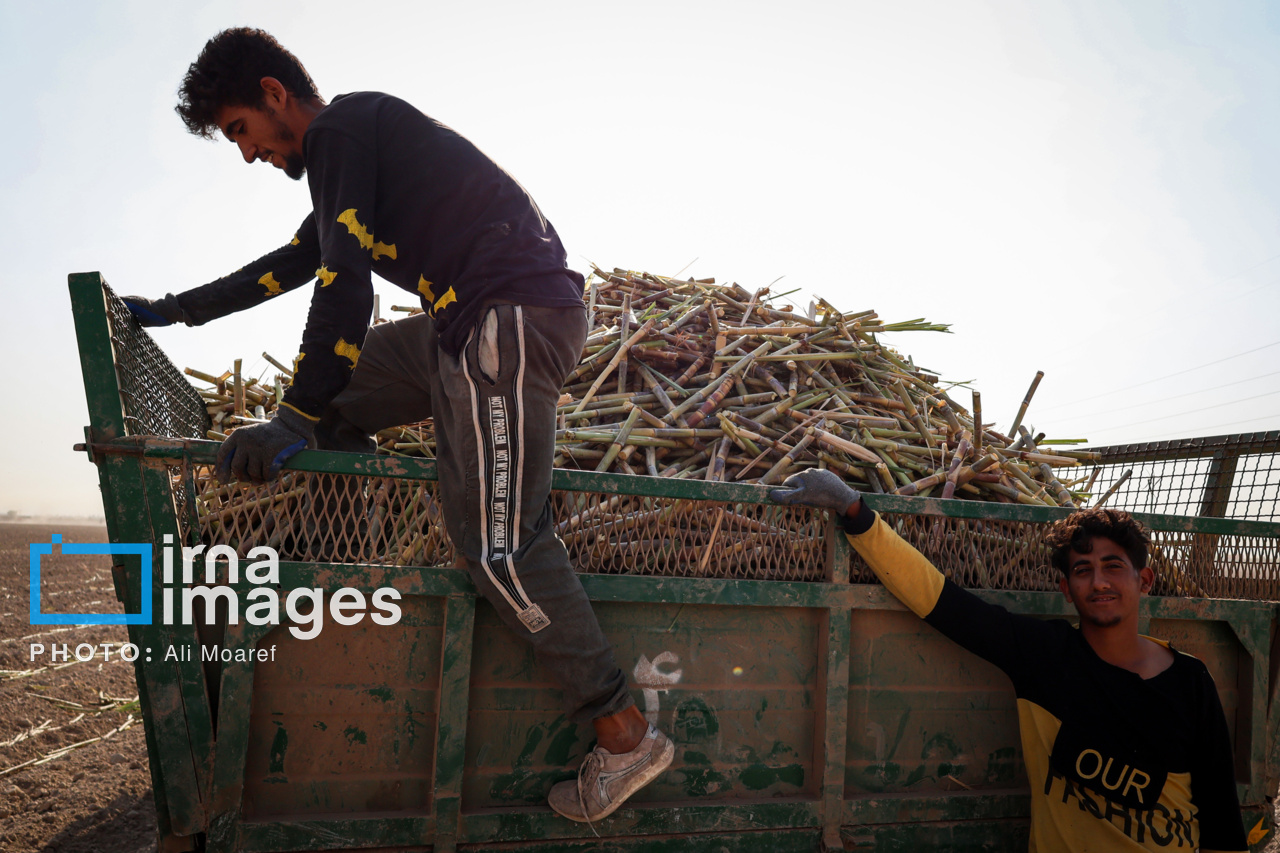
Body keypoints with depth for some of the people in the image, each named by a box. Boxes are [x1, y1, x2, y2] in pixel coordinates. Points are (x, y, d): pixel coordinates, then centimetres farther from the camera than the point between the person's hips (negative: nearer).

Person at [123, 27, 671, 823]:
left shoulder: (340, 128, -2)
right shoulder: (357, 143, 29)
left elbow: (344, 284, -13)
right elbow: (291, 263, 38)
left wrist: (295, 419, -10)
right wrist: (174, 310, 45)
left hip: (514, 317, -10)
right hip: (468, 324, 10)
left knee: (497, 539, -14)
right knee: (332, 404, 17)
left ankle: (626, 736, -4)